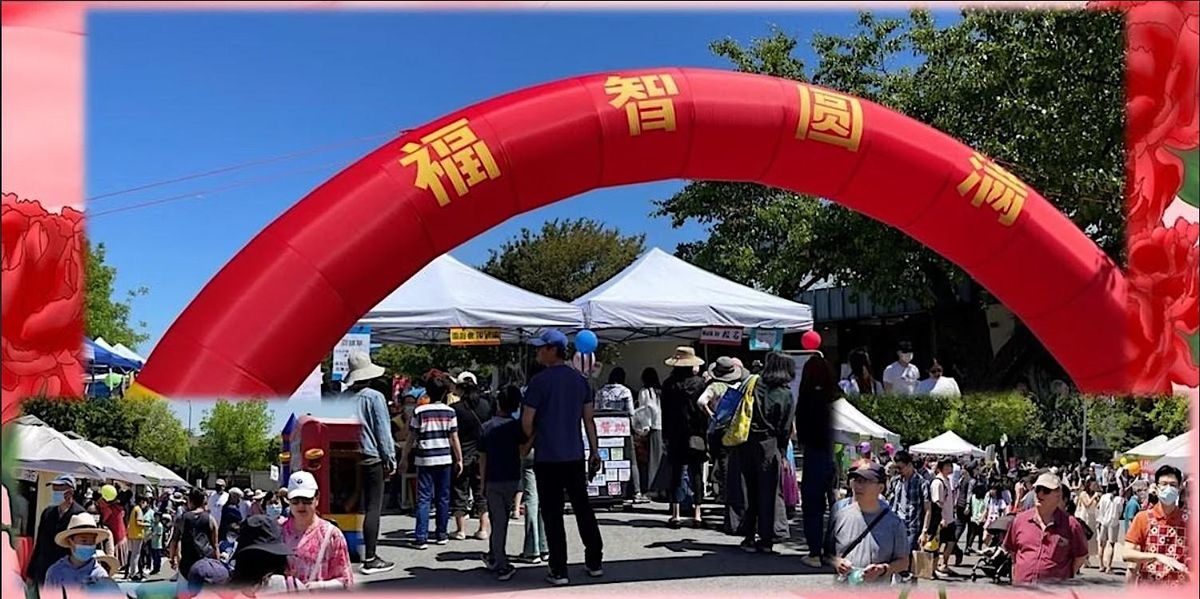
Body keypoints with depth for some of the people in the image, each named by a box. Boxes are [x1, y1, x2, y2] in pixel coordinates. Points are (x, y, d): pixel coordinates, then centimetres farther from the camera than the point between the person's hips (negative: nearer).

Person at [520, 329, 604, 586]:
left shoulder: (540, 381, -11)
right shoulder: (580, 380, 6)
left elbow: (527, 422, -11)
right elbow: (589, 418, 9)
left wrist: (532, 441, 8)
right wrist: (594, 451, 14)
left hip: (547, 458, -5)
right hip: (575, 456, 5)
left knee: (552, 514, 0)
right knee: (583, 508, 14)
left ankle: (559, 571, 1)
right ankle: (595, 563, 19)